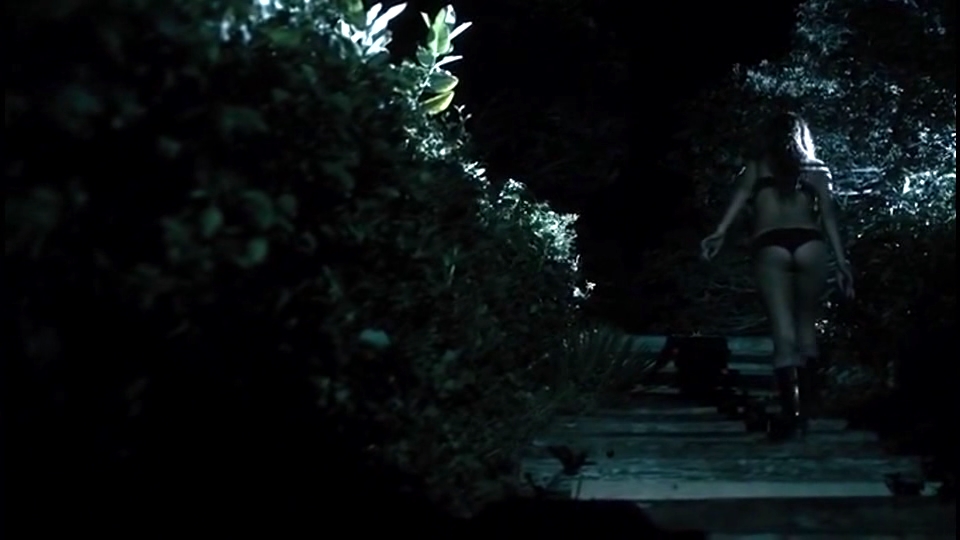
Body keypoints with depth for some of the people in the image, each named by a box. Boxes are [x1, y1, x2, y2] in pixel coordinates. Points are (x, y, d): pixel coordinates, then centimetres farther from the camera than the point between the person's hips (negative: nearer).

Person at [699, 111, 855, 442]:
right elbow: (829, 217, 13)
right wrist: (841, 263, 10)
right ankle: (801, 408, 13)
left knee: (784, 335, -4)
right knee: (805, 325, 15)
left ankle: (792, 414, -14)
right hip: (809, 245, 1)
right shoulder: (817, 170, 24)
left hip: (770, 248, -1)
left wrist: (720, 233, -12)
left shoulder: (757, 166, 21)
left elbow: (741, 195, 1)